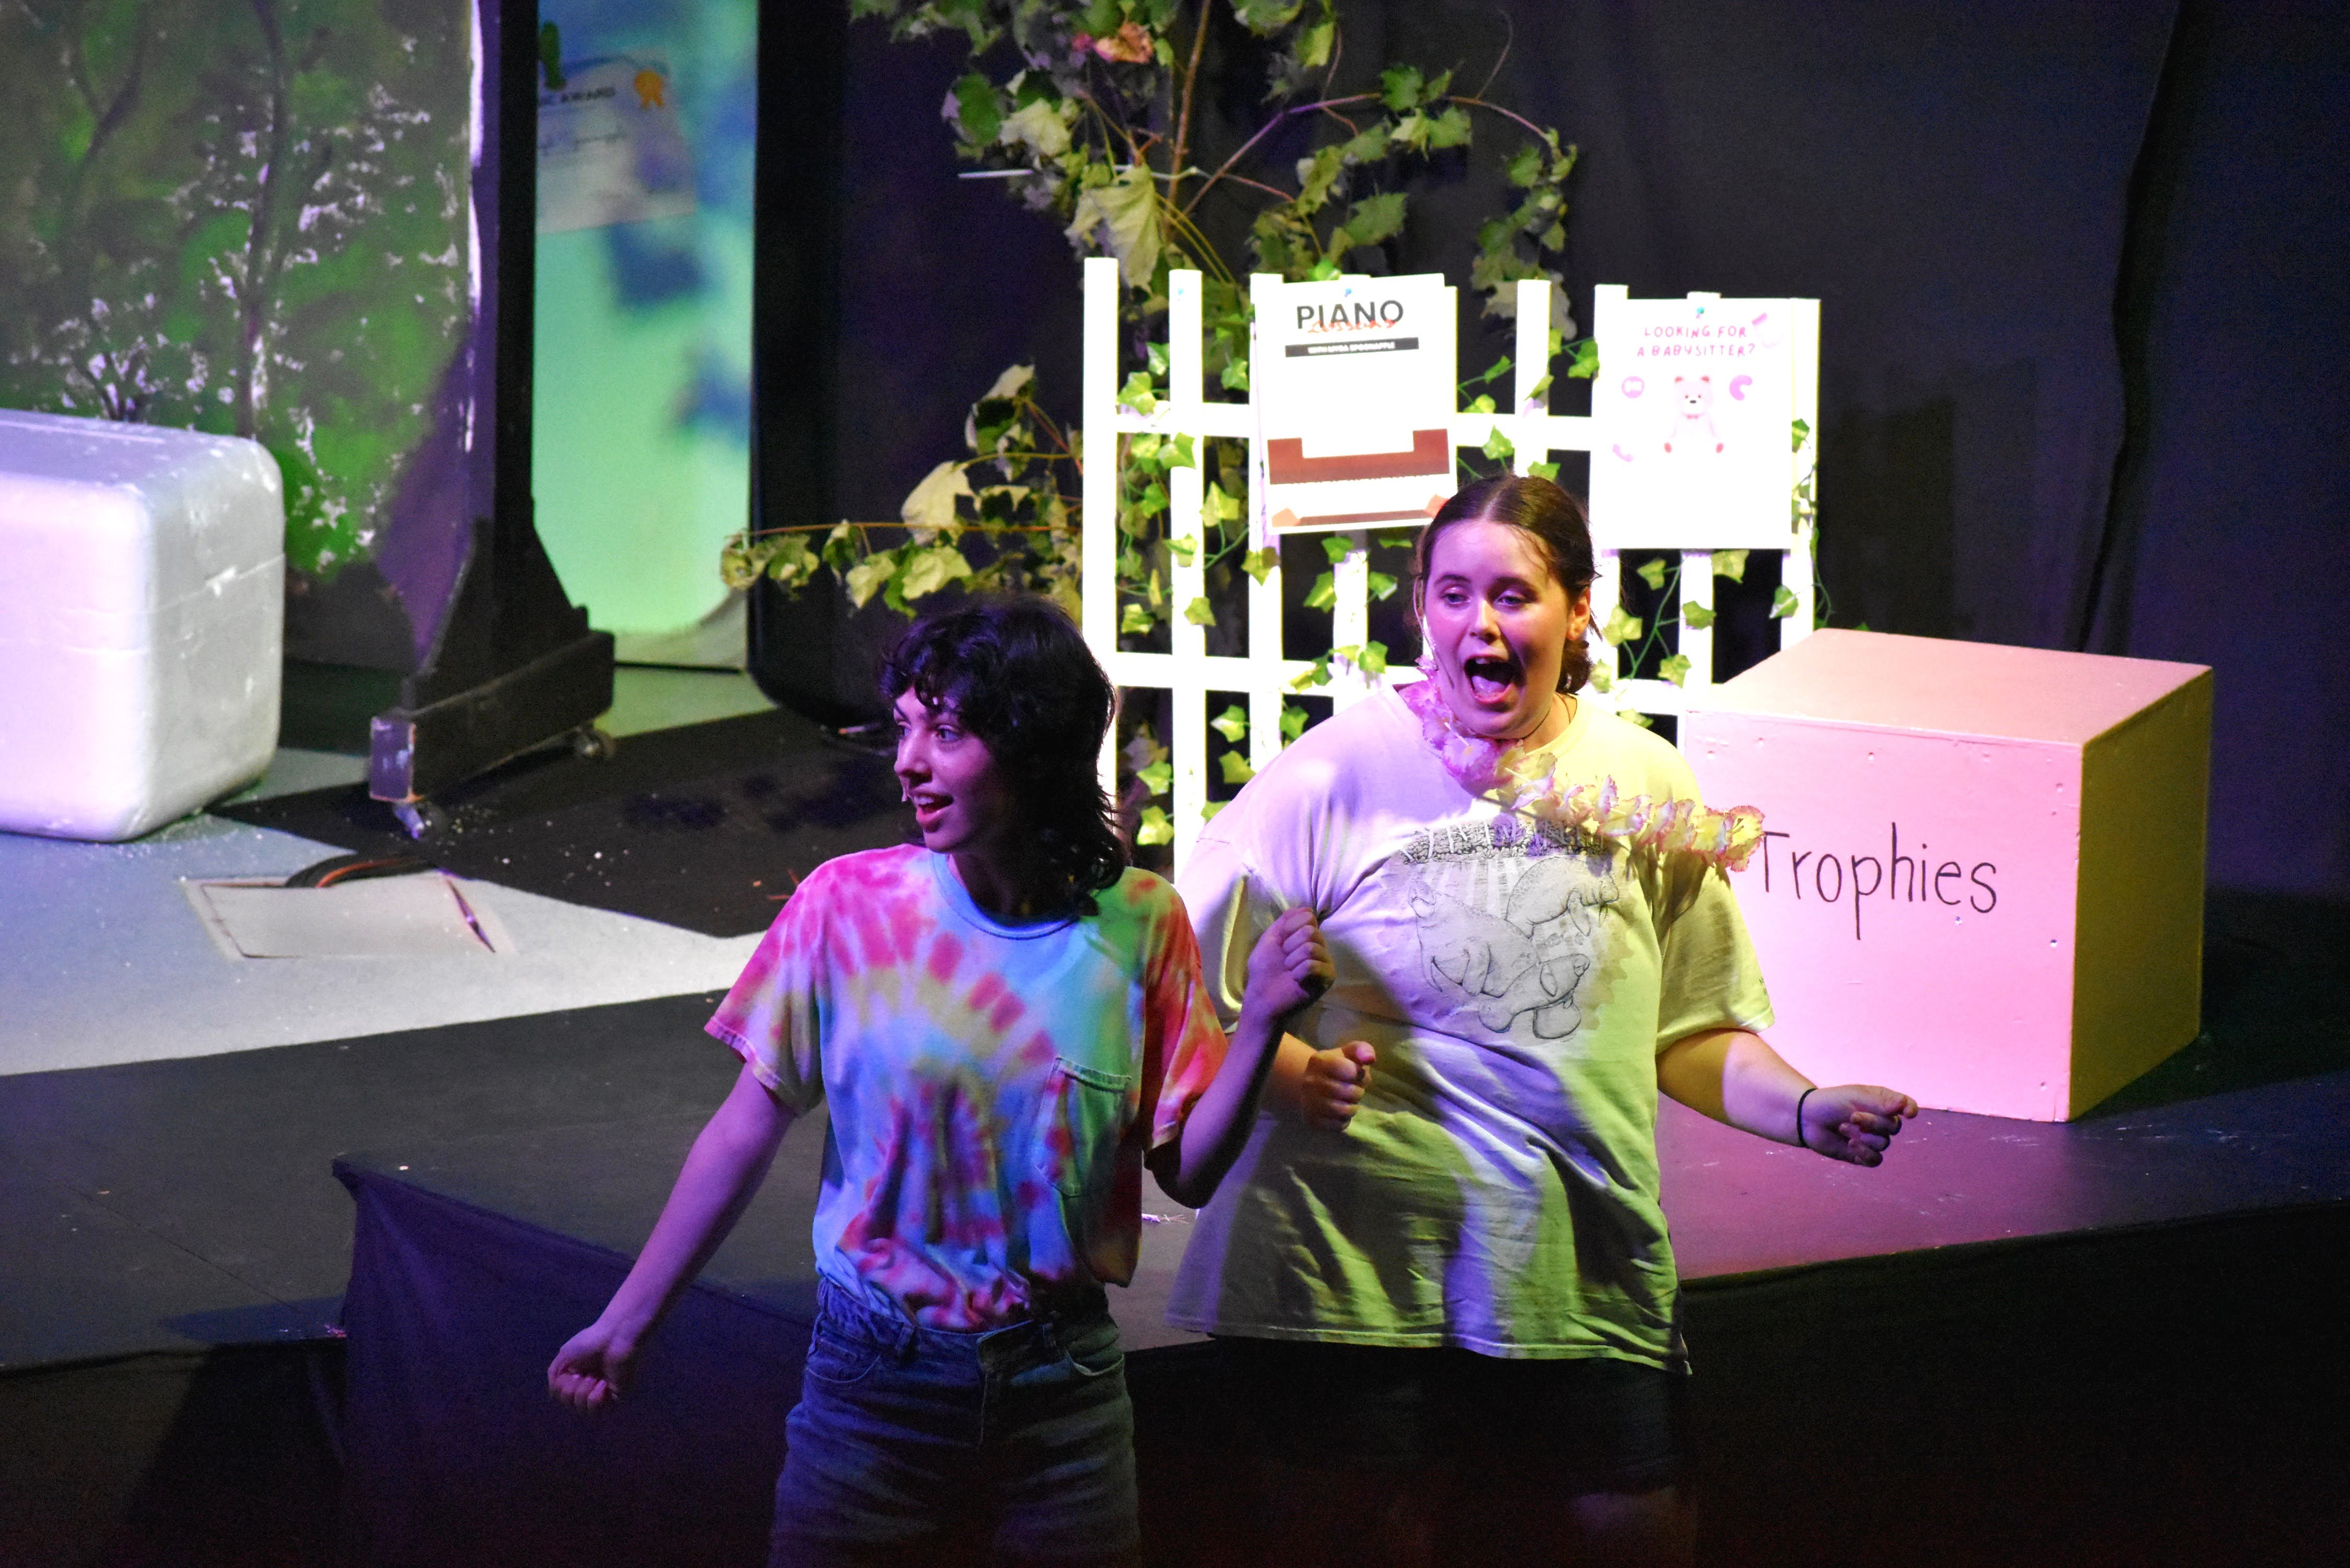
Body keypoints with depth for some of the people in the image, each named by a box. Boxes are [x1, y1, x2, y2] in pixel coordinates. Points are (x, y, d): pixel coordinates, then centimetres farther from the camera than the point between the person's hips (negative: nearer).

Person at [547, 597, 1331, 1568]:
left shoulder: (1139, 926, -5)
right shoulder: (848, 906, -8)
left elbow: (1186, 1173, -1)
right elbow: (746, 1131, -2)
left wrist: (1262, 1024, -15)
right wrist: (626, 1324, 0)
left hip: (1062, 1383, 1)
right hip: (875, 1375, -1)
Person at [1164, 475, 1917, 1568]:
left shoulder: (1646, 791, 8)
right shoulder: (1338, 776, -3)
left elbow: (1687, 1033, 15)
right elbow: (1185, 992, -4)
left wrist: (1807, 1111, 0)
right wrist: (1290, 1074, -21)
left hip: (1584, 1275, 3)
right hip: (1355, 1263, -3)